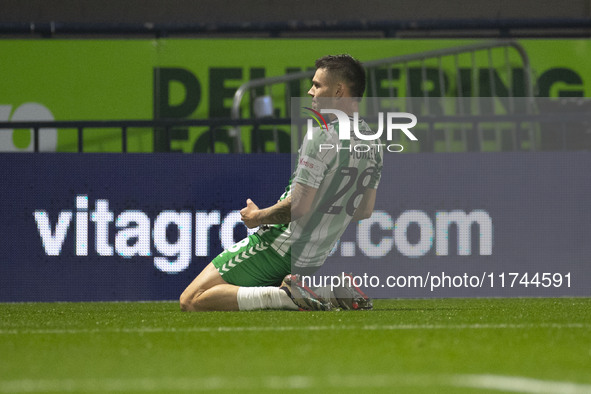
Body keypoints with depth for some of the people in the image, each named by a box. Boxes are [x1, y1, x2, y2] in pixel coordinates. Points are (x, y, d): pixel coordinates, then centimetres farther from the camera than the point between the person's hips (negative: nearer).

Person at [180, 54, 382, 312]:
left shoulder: (322, 136, -19)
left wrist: (258, 217, -5)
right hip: (312, 260, 8)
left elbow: (299, 206, -22)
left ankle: (286, 296, -20)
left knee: (191, 301, -8)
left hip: (279, 245, -8)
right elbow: (365, 211, 17)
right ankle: (334, 290, 6)